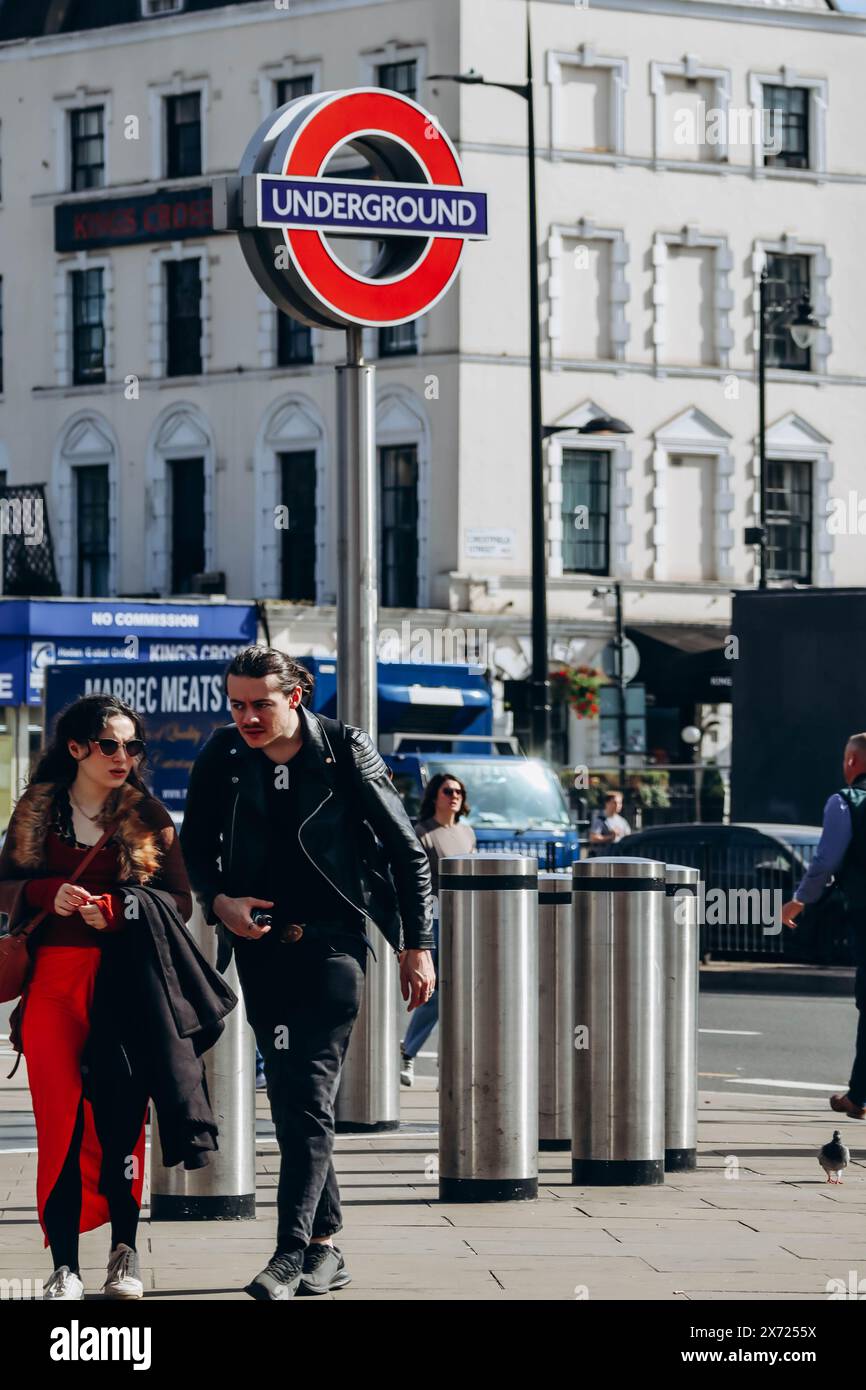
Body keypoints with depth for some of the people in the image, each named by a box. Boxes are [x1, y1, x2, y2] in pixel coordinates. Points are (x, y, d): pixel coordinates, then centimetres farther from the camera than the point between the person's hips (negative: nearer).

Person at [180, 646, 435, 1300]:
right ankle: (325, 1242, 16)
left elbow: (407, 851, 0)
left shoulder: (345, 751, -7)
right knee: (288, 1098, 6)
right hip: (261, 944, 4)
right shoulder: (222, 756, 0)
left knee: (310, 1096, -14)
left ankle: (292, 1253, -19)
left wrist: (417, 944, -1)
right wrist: (218, 901, -6)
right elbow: (194, 847, 14)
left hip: (333, 942, -4)